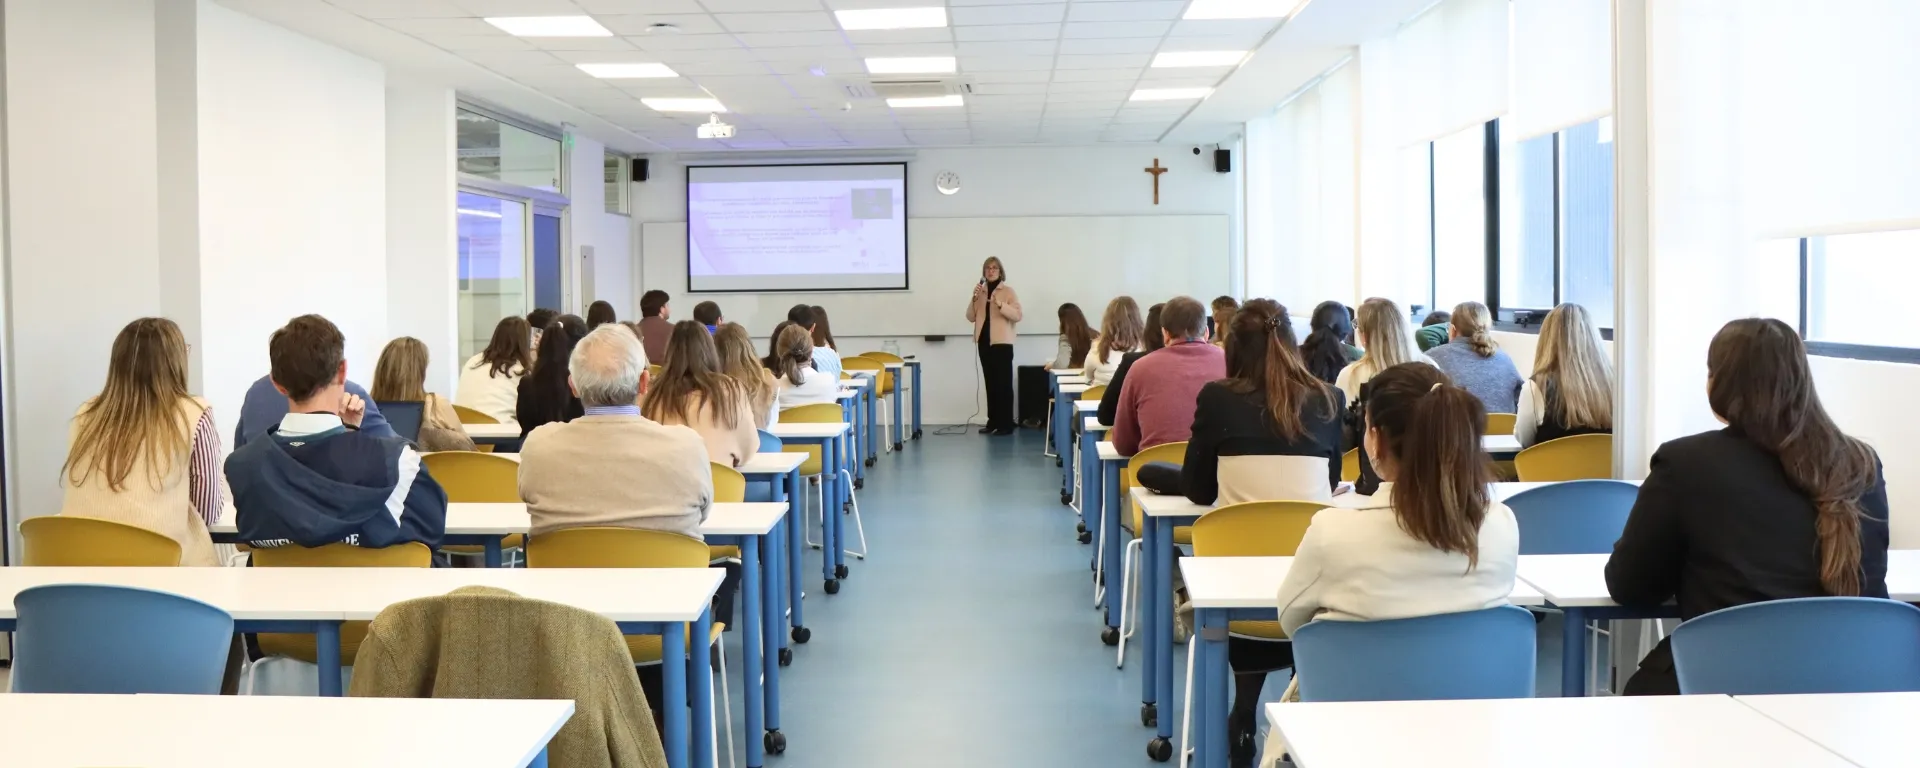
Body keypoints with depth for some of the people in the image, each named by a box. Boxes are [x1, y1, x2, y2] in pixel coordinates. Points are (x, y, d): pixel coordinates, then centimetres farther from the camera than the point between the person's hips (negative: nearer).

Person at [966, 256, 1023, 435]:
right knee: (990, 383, 8)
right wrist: (974, 298, -5)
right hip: (984, 342, 5)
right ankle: (993, 422, 12)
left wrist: (1000, 304, -23)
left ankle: (1006, 424, -7)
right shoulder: (980, 291, 14)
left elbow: (1017, 315, -10)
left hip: (1001, 342, -5)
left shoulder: (1008, 291, -1)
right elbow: (971, 317, 8)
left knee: (1003, 383, -7)